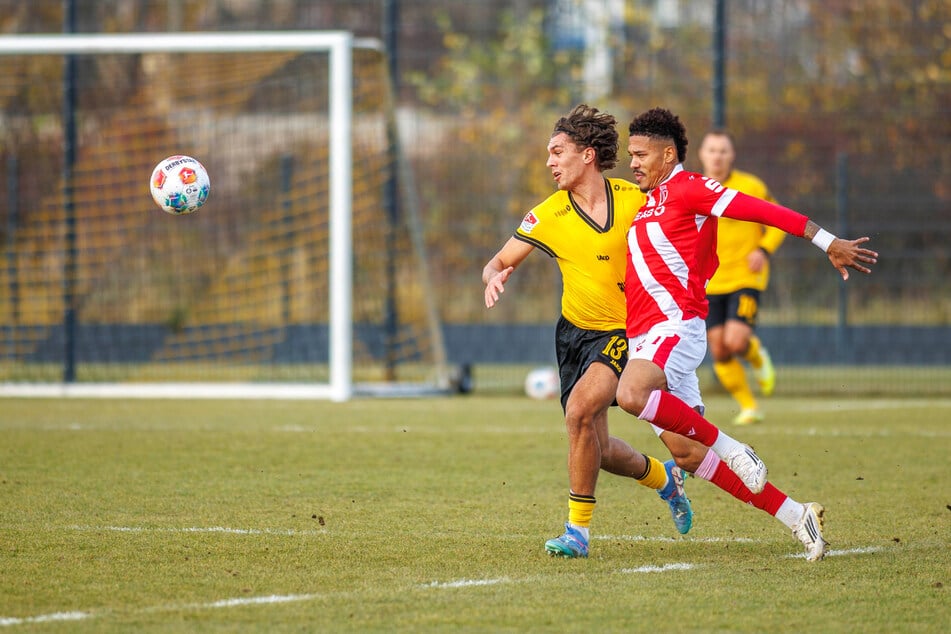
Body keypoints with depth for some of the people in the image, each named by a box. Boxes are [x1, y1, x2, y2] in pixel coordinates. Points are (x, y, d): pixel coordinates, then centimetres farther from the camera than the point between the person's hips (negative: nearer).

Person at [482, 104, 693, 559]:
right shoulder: (549, 215, -6)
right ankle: (662, 476, 39)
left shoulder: (636, 200, -8)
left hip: (625, 331, -4)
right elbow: (500, 262, -2)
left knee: (580, 410, -27)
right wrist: (494, 278, -25)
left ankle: (578, 529, -17)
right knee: (598, 451, 5)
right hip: (575, 332, 4)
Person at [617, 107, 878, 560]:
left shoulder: (685, 187, -3)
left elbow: (760, 210, -10)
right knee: (686, 452, 2)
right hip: (643, 336, 9)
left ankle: (730, 448, -19)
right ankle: (794, 516, 9)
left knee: (631, 394, -37)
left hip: (675, 326, -9)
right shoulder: (648, 202, 24)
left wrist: (827, 242, -17)